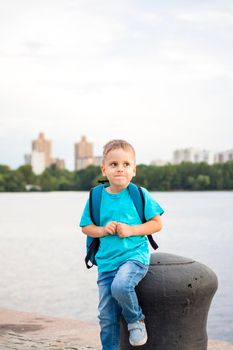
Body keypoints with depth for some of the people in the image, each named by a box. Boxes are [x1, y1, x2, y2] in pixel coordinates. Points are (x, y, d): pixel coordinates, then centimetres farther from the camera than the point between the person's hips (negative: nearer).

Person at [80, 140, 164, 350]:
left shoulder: (139, 194, -4)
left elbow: (157, 224, -1)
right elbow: (86, 228, 9)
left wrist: (131, 230, -14)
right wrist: (103, 230, -11)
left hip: (135, 255, -3)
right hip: (106, 262, 3)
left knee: (120, 286, -32)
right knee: (107, 316, 4)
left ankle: (136, 320, -3)